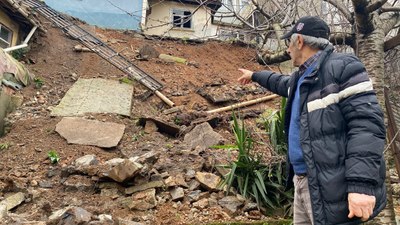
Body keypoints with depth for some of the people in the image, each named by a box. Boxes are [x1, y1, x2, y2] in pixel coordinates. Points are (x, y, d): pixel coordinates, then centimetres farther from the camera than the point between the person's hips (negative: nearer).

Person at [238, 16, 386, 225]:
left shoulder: (342, 67, -13)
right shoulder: (300, 77, 16)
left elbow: (366, 125, -22)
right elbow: (281, 83, 41)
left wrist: (362, 184, -29)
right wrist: (254, 75, 53)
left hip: (330, 189, -9)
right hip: (303, 180, 9)